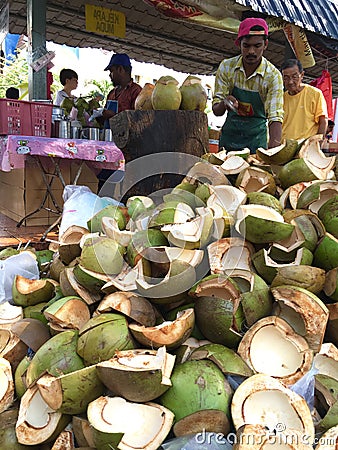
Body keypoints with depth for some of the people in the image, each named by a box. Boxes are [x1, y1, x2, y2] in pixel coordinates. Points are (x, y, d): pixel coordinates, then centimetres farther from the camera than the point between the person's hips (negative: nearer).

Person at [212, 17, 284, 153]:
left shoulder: (273, 76, -11)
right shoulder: (226, 67, -6)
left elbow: (275, 116, -20)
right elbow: (216, 110, -7)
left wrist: (273, 146, -37)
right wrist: (224, 104, -30)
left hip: (257, 137, -1)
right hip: (229, 134, 2)